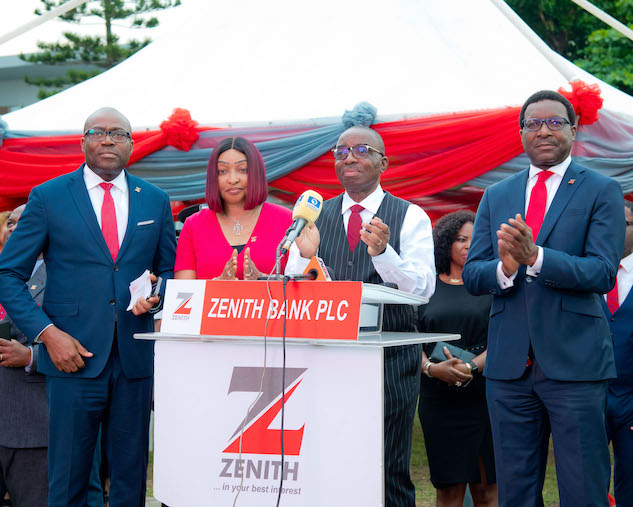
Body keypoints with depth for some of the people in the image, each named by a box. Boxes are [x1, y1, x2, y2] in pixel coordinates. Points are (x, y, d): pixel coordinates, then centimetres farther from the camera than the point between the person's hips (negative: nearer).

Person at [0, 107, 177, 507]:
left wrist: (156, 296, -5)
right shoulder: (48, 197, 2)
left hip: (135, 358, 3)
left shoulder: (155, 201, 11)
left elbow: (170, 270, 19)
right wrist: (47, 332, -10)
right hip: (74, 354, -3)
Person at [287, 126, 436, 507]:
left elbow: (423, 289, -10)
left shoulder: (411, 217, 2)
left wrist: (382, 251, -26)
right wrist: (305, 254, -14)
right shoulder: (316, 216, 11)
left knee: (390, 472, 0)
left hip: (390, 357, -3)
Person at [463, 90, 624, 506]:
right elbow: (471, 276, 8)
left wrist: (535, 256, -23)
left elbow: (603, 273, -10)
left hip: (574, 363, -4)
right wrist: (505, 268, -15)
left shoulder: (602, 192, 1)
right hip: (509, 364, 4)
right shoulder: (496, 197, 14)